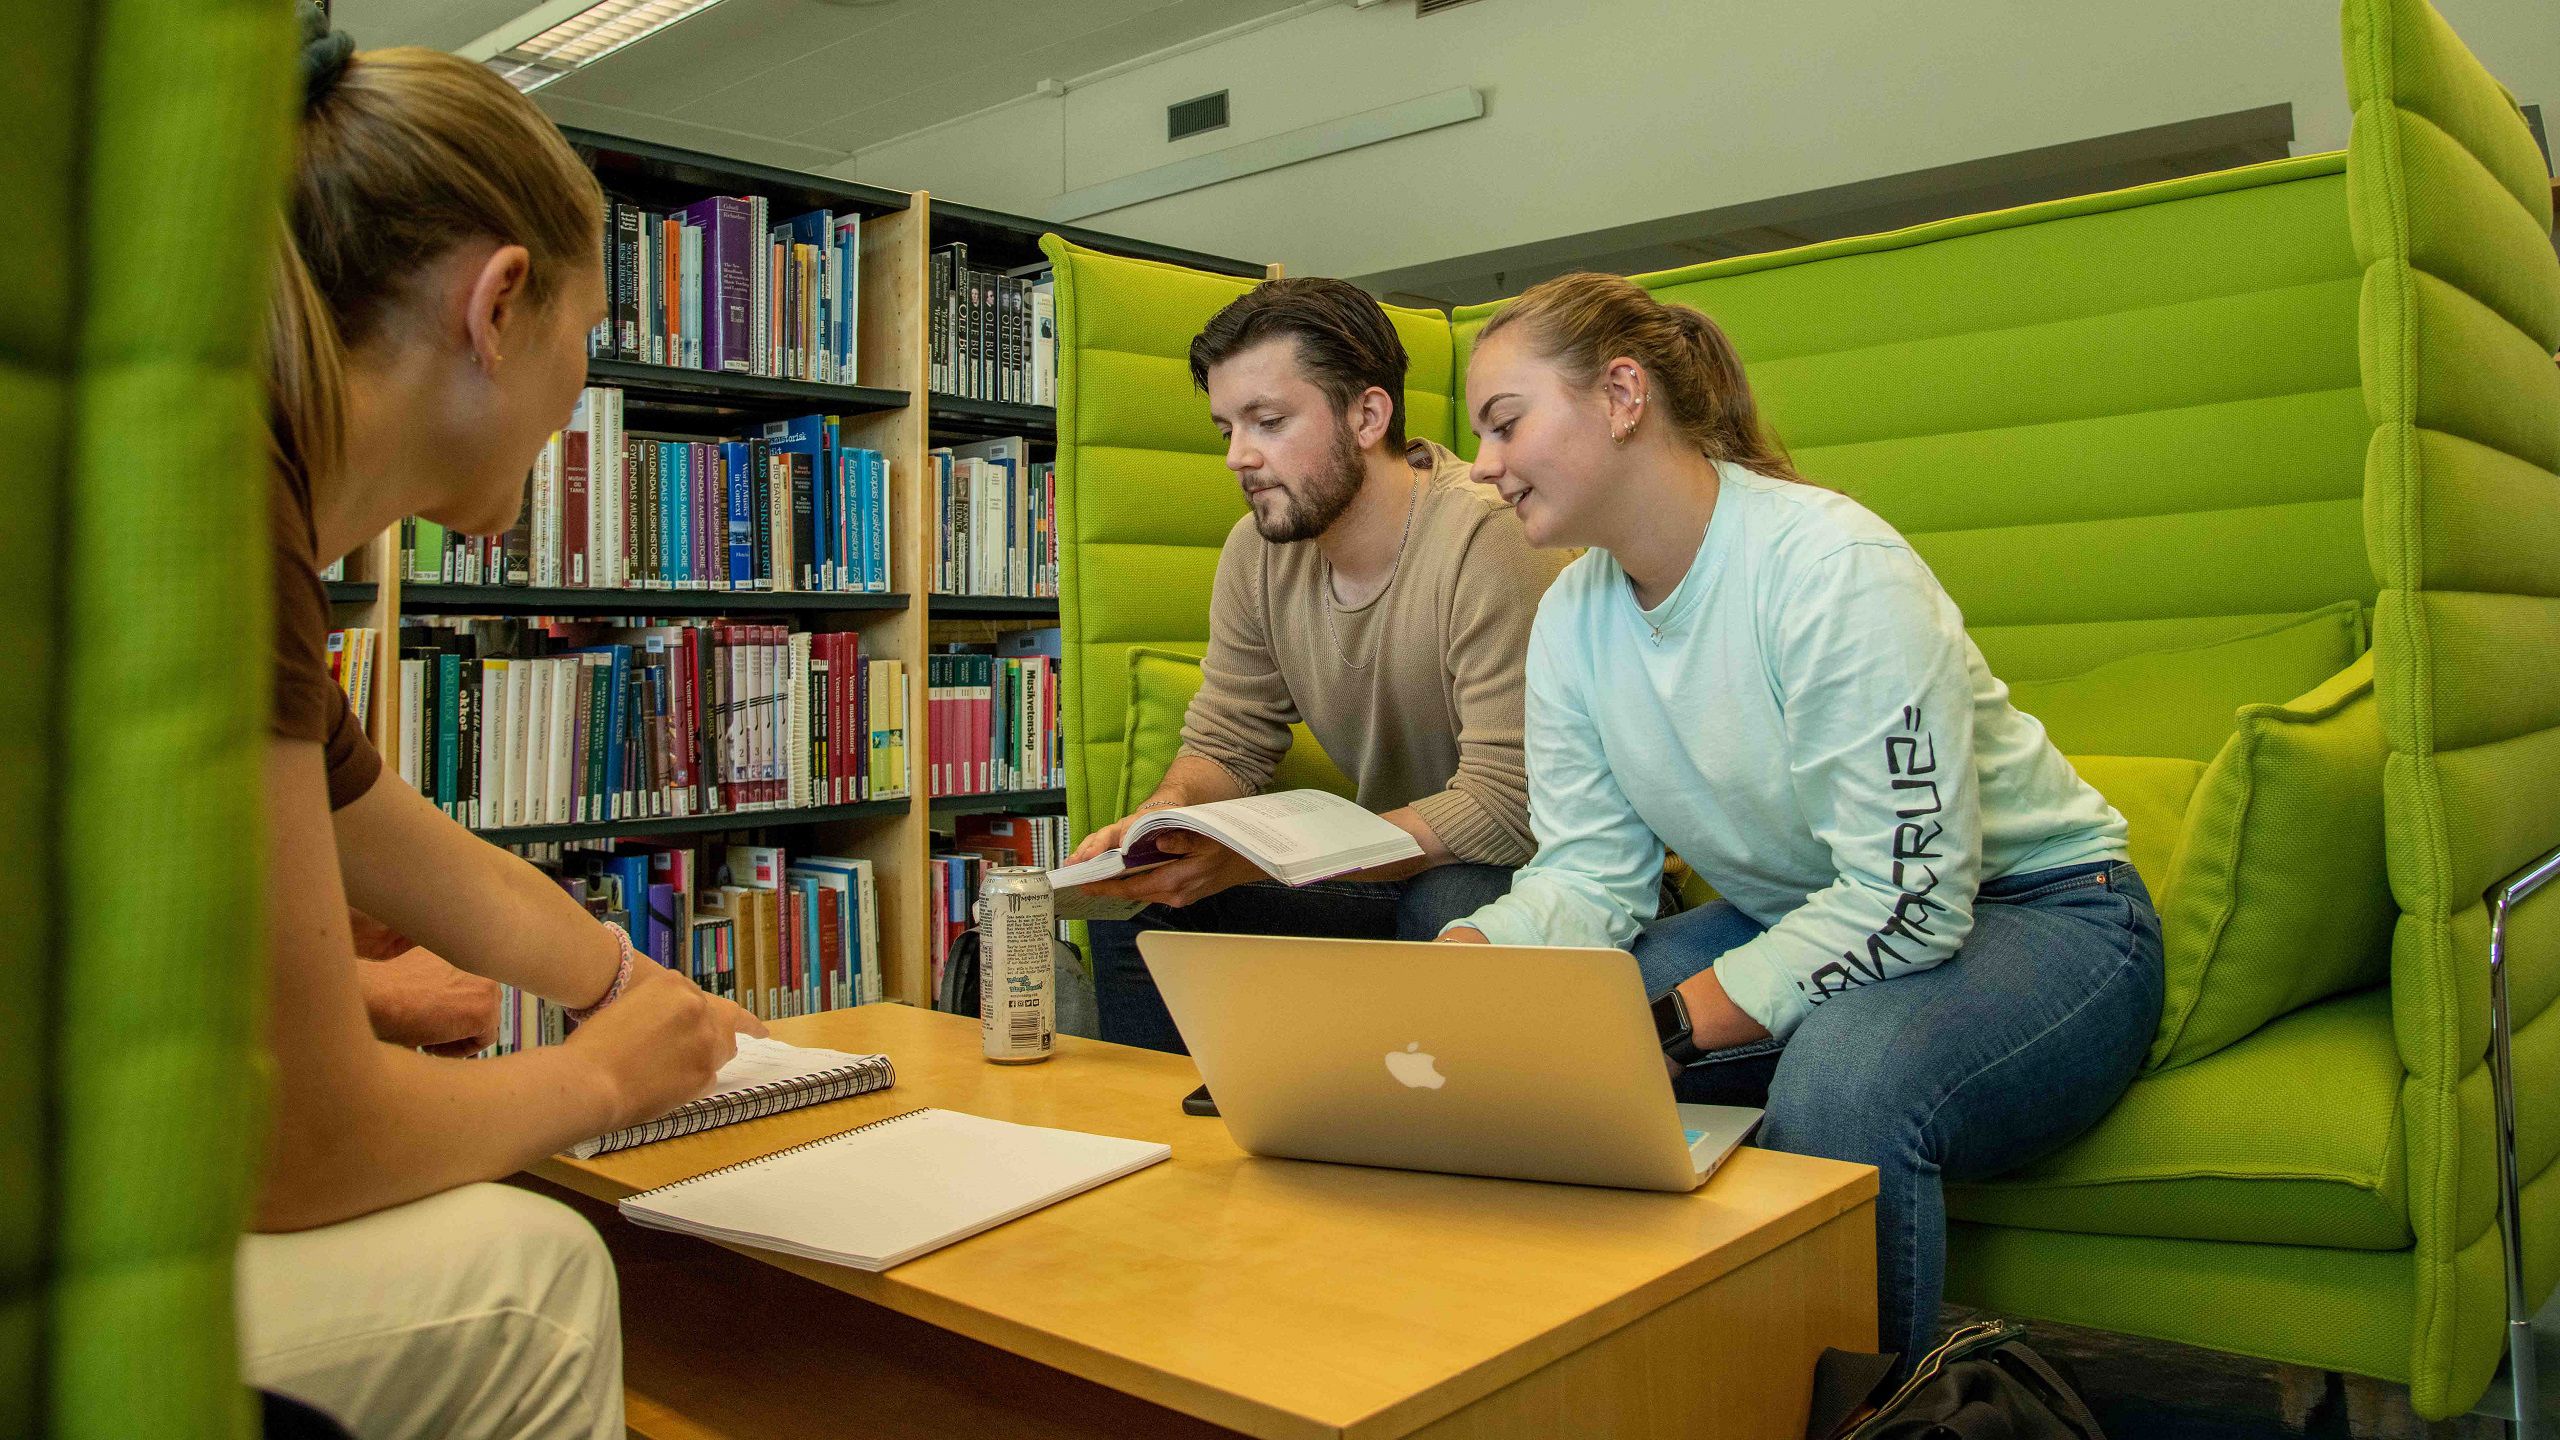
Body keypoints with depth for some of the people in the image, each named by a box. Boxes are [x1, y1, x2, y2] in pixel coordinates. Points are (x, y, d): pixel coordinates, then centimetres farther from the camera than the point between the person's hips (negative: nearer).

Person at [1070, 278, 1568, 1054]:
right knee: (1137, 898, -9)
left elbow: (1507, 806, -27)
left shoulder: (1486, 539, -24)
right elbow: (1226, 745, 5)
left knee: (1453, 906, -37)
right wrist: (1163, 815, -20)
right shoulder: (1259, 547, -2)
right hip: (1387, 872, 6)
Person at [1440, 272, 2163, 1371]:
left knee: (1841, 1082, -37)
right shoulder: (1571, 617, -1)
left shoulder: (1831, 565, -25)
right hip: (1791, 915, 7)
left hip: (2035, 915, -6)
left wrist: (1669, 1023, -32)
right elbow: (1588, 875, -3)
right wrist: (1454, 966, -22)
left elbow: (1909, 897, -27)